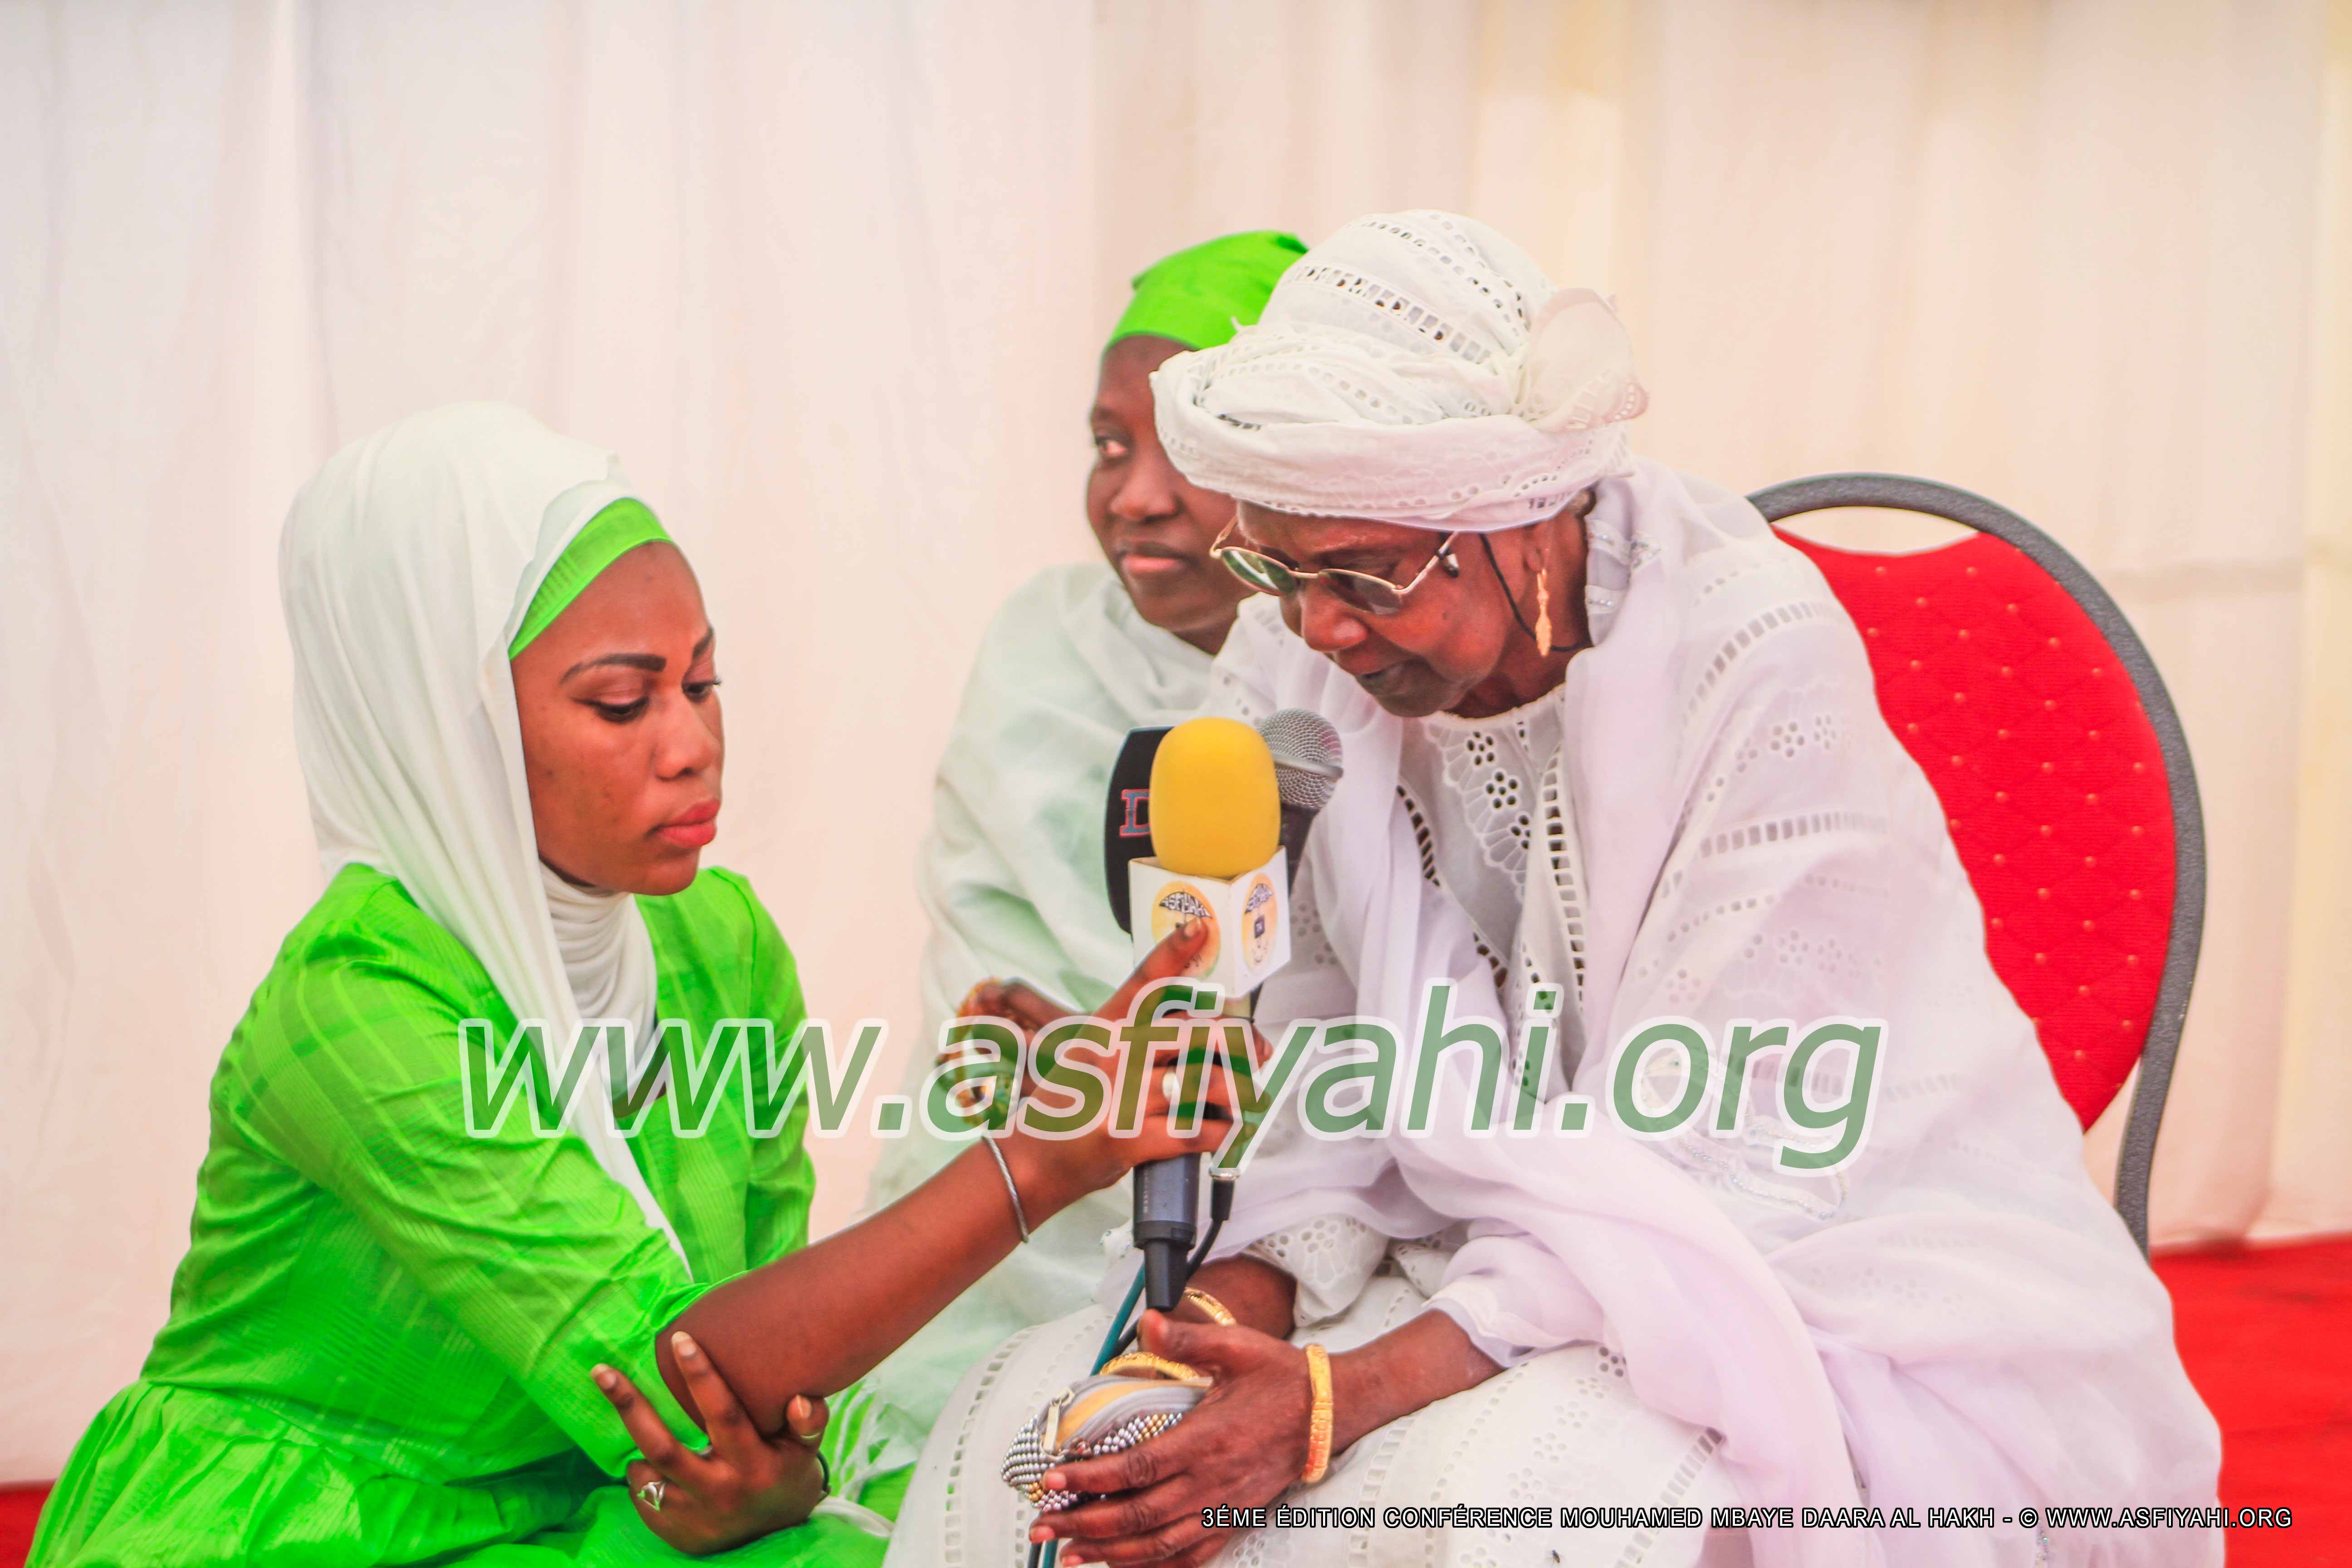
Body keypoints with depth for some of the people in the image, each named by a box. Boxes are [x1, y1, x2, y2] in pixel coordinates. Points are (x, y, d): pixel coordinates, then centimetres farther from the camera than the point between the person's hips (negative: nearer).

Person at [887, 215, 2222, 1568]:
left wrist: (1340, 1404, -31)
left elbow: (1710, 1168, -22)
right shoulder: (1300, 663, -5)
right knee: (1033, 1428, -13)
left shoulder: (1753, 665, -22)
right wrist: (1238, 1303, -21)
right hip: (1496, 1254, 5)